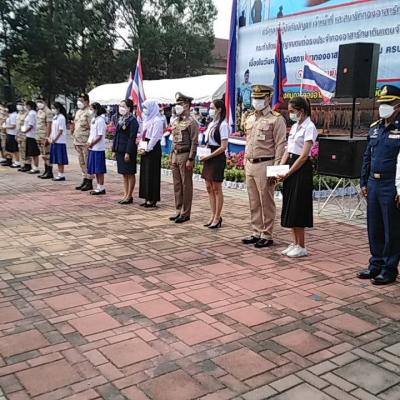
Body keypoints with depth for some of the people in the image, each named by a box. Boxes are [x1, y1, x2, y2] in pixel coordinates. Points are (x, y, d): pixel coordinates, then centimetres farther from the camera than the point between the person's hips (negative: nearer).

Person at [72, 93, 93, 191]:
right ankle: (85, 180, 22)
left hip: (85, 142, -9)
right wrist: (75, 140, 19)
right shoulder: (78, 112, 16)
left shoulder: (89, 112, -12)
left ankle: (89, 182, 3)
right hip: (78, 142, 9)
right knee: (82, 162, 13)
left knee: (87, 163, -3)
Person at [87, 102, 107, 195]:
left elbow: (100, 136, -16)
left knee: (99, 170, -2)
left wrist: (91, 144, -12)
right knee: (95, 169, 13)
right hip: (92, 148, 9)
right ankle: (98, 187, 21)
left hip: (98, 149, -9)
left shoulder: (100, 120, -13)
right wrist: (89, 142, 3)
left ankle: (101, 188, 6)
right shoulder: (93, 119, 13)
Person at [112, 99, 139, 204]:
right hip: (120, 150, 8)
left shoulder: (133, 121, -11)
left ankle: (129, 196, 8)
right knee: (124, 174, 12)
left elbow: (132, 138, -16)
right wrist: (114, 150, 12)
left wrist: (128, 152, -19)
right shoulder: (120, 119, 13)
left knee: (130, 174, 1)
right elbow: (116, 135, 16)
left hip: (128, 151, -8)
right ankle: (125, 195, 19)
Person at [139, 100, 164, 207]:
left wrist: (146, 149, -14)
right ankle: (147, 198, 15)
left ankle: (153, 199, 1)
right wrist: (141, 147, 5)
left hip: (153, 149, -9)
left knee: (152, 174, -5)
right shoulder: (147, 119, 15)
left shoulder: (157, 120, -12)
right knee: (145, 173, 9)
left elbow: (154, 137, -16)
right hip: (146, 149, 9)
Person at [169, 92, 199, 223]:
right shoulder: (176, 122, 15)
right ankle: (178, 211, 20)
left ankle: (185, 213, 6)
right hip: (175, 155, 8)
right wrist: (171, 155, 15)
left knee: (186, 185, -1)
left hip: (185, 156, -8)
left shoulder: (191, 122, -9)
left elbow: (194, 142, -14)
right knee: (177, 185, 11)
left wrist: (190, 159, -18)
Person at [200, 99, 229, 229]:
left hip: (218, 158, -8)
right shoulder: (211, 124, 13)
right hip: (209, 158, 8)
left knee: (217, 189, -1)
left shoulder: (223, 125, -12)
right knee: (209, 188, 10)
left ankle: (217, 218, 8)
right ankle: (213, 216, 19)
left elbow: (223, 147, -17)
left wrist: (208, 156, -17)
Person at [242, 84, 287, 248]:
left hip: (265, 165, -7)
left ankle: (267, 235, 10)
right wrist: (246, 163, 15)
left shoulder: (276, 119, -7)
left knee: (266, 203, 1)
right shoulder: (249, 119, 15)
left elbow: (280, 146, -11)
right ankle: (256, 233, 23)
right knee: (254, 203, 13)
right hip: (250, 165, 7)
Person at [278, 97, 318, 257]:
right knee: (290, 206, 10)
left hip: (301, 169, -8)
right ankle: (295, 243, 20)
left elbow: (304, 155, -17)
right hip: (290, 167, 8)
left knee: (298, 207, -4)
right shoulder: (295, 126, 14)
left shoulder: (309, 127, -12)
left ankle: (301, 247, 6)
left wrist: (288, 173, -18)